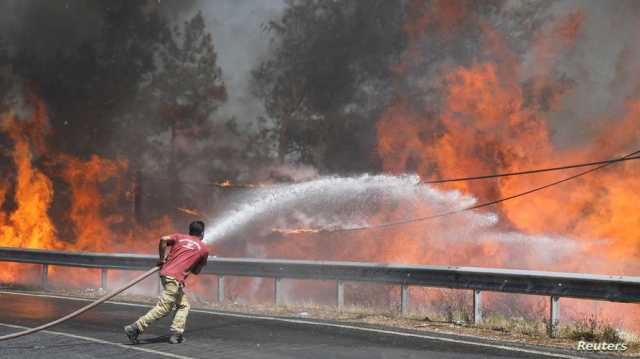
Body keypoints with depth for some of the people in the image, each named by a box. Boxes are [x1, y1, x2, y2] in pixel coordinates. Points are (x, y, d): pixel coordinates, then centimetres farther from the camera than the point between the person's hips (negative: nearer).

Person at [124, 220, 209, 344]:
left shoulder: (180, 237, 17)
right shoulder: (204, 248, 10)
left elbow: (164, 239, -3)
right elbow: (196, 271, 14)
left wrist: (162, 259, 6)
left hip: (165, 272, 7)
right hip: (175, 278, -6)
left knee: (183, 305, 18)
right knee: (163, 308, -8)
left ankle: (176, 334, 7)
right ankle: (135, 328, -17)